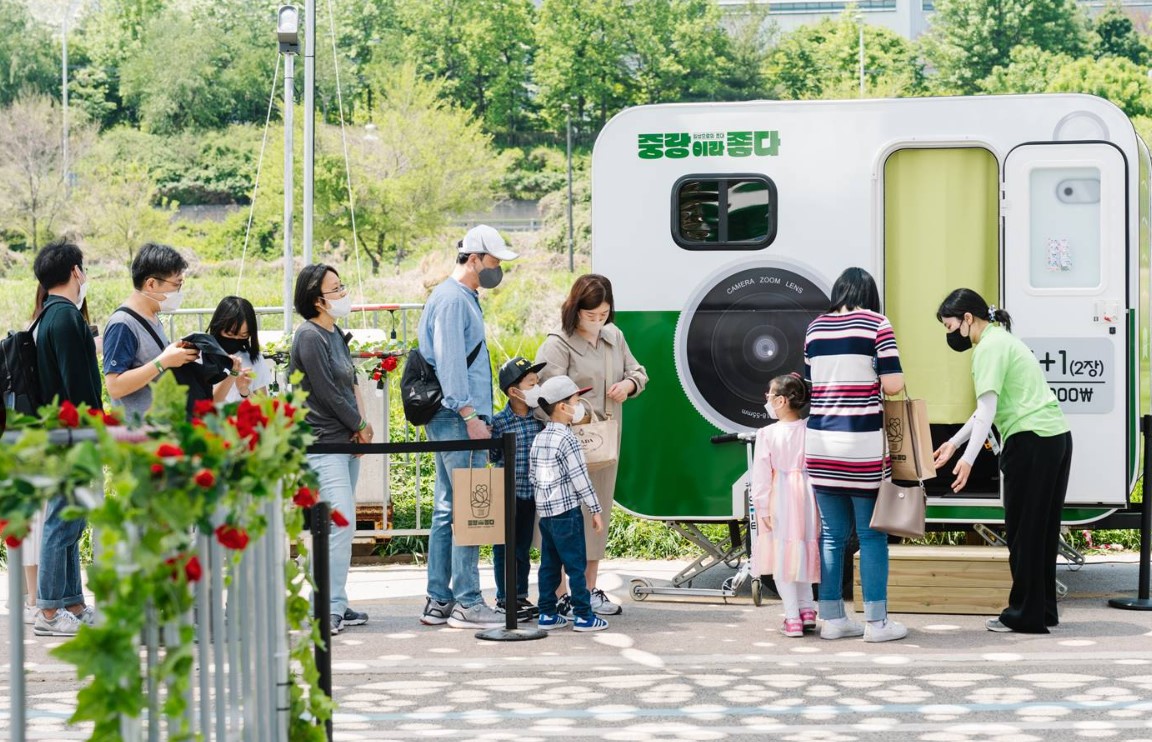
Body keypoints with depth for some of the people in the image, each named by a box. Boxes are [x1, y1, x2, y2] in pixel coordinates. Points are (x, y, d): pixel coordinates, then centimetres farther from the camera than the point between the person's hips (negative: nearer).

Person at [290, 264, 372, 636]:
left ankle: (335, 606, 14)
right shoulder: (309, 336, -11)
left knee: (340, 525, 9)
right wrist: (361, 426, -4)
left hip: (348, 442, 9)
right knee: (341, 522, -15)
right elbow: (327, 393, -14)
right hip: (323, 444, -9)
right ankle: (332, 608, -12)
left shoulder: (336, 334, 16)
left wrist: (363, 424, 3)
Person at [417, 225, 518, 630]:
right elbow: (449, 363, -19)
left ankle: (439, 601, 15)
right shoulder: (452, 299, -12)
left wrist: (476, 414, 20)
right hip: (457, 418, -11)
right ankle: (466, 603, -7)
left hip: (455, 419, 11)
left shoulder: (464, 298, 20)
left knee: (448, 510, 11)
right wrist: (470, 415, -21)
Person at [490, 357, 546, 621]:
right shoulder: (499, 422, -12)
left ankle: (521, 597, 24)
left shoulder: (539, 418, 2)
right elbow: (492, 456, -6)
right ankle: (503, 599, 13)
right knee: (505, 549, 4)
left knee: (524, 549, 14)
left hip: (530, 494, 5)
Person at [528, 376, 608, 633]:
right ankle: (583, 616, -1)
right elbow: (580, 478, -14)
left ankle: (547, 614, 13)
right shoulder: (567, 439, -14)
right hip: (566, 511, -8)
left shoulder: (540, 438, 10)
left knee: (549, 564, 11)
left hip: (544, 511, 8)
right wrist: (595, 510, -9)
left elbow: (532, 476, 14)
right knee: (576, 565, -3)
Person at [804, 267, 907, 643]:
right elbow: (892, 384, -8)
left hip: (821, 440, 4)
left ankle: (832, 619, 14)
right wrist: (873, 376, 13)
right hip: (863, 443, -4)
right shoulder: (877, 324, -3)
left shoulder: (815, 327, 10)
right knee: (871, 535, 3)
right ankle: (876, 622, 6)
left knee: (832, 535, 10)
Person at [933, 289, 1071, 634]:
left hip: (1031, 443, -10)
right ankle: (1043, 610, 20)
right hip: (1057, 438, 10)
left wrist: (967, 459, -24)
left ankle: (1025, 615, 4)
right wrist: (954, 443, 25)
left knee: (1023, 531, -2)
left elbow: (987, 409, -20)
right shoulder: (1001, 340, 21)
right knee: (1042, 530, 14)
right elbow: (988, 408, 25)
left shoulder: (989, 348, -10)